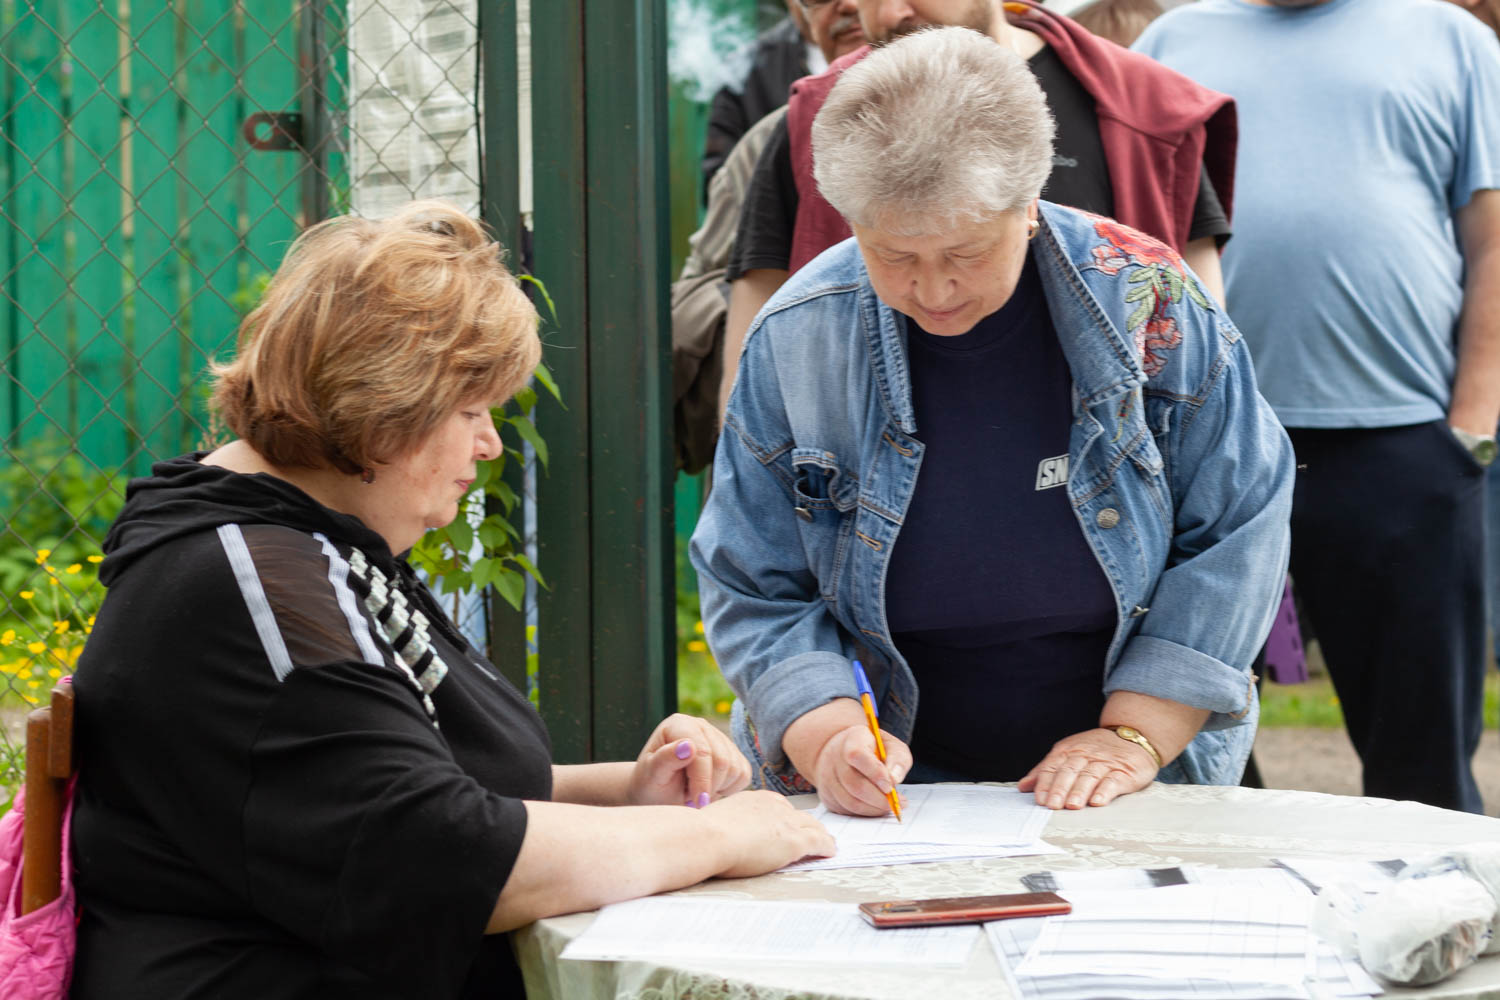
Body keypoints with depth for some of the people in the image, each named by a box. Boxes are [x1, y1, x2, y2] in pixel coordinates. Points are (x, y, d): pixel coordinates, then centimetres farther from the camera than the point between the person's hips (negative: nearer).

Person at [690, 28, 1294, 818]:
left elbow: (1235, 532, 0)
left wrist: (1134, 737, -8)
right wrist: (827, 738, -16)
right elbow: (754, 592, 1)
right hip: (891, 803, 0)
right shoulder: (796, 337, -5)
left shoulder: (1149, 302, -7)